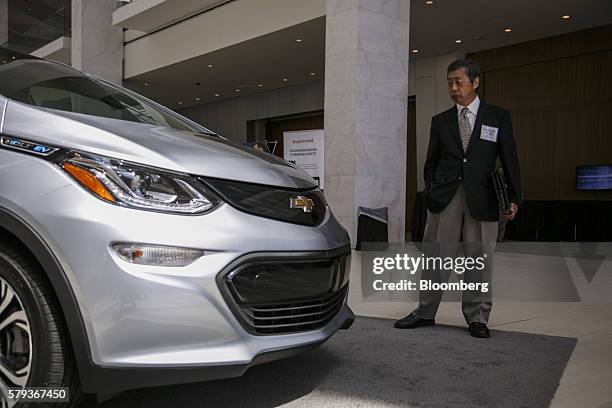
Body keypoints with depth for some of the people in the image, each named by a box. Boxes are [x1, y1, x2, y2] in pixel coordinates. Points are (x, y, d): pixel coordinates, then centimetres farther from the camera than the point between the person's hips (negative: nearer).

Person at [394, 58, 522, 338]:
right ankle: (425, 313, 16)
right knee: (435, 256, 5)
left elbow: (510, 159, 4)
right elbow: (431, 162, 13)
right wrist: (430, 192, 1)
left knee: (479, 258, 4)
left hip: (481, 198, -1)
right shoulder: (440, 121, 12)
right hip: (444, 197, 2)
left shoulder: (498, 117, 6)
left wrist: (514, 197, -3)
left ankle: (477, 318, 16)